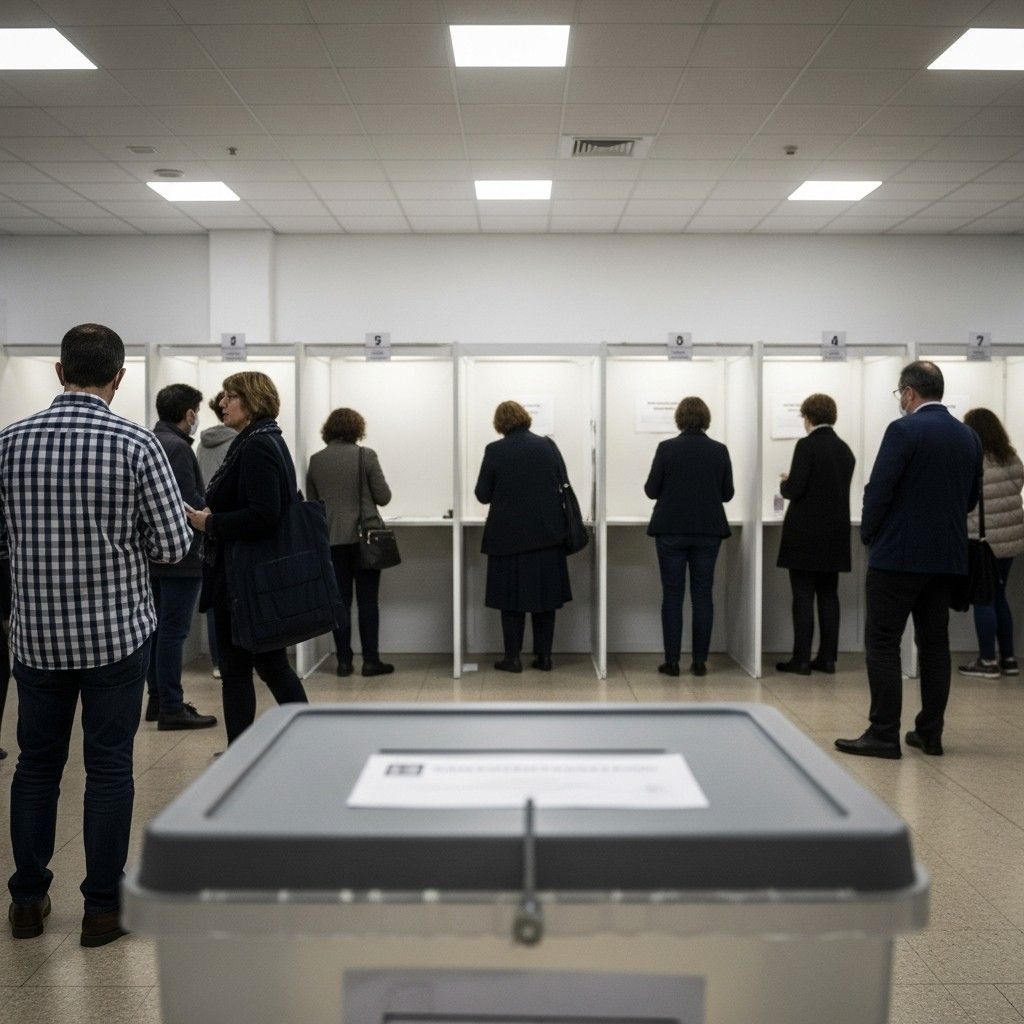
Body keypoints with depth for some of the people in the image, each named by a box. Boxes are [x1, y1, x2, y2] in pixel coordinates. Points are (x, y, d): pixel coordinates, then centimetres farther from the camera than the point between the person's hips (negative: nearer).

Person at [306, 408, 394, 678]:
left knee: (340, 601, 8)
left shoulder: (316, 460, 2)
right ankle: (371, 660, 5)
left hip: (331, 539, 3)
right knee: (367, 600, 3)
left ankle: (344, 660, 10)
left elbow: (312, 501, 10)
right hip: (363, 536, -3)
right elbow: (383, 496, -6)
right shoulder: (365, 455, -8)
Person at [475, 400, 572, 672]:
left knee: (511, 594, 6)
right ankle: (544, 655, 14)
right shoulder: (548, 445, -1)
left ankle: (513, 657, 10)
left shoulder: (495, 450, -8)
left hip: (509, 534, -2)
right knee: (545, 593, 11)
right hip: (547, 532, 2)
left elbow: (483, 494, -3)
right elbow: (563, 484, 6)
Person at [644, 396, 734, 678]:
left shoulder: (666, 448, -7)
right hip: (708, 531, 2)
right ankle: (700, 661, 9)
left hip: (671, 531, -2)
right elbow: (727, 493, 4)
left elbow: (651, 490, -4)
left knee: (672, 596, 4)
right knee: (702, 595, 7)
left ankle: (672, 661, 5)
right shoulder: (719, 450, -1)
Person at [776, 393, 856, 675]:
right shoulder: (845, 449, 9)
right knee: (828, 595, 9)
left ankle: (801, 659, -1)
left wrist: (786, 482, 6)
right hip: (835, 533, 6)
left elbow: (795, 489, -16)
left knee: (803, 596, -3)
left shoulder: (807, 445, -12)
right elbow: (837, 488, 14)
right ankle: (827, 658, 12)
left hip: (806, 534, -6)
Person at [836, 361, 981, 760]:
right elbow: (970, 498, 15)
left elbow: (878, 490, -14)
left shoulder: (904, 430, -12)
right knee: (934, 643, 11)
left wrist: (869, 535, 1)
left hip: (899, 553, -7)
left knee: (882, 643, -2)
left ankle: (884, 734, -2)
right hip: (948, 556, 7)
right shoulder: (968, 436, 10)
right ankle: (930, 733, 16)